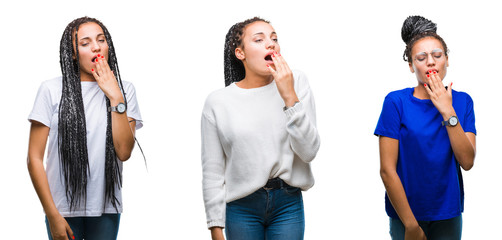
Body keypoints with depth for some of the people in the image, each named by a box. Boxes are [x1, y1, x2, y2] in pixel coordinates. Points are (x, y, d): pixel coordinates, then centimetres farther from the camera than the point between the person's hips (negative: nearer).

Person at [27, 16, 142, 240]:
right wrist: (52, 215, -7)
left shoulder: (124, 90, 3)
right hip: (64, 208, -2)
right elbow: (34, 158, -3)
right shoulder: (52, 90, -4)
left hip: (107, 207, 2)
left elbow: (123, 152, -8)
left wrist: (115, 97, -11)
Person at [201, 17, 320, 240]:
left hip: (288, 204, 1)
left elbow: (309, 151, -9)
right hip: (242, 207, 0)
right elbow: (212, 173, 0)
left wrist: (289, 97, -16)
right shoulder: (218, 102, -4)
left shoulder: (296, 83, -2)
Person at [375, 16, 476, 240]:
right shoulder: (396, 102, -9)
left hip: (448, 214, 3)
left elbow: (467, 161, -9)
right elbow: (387, 170, -12)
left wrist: (448, 112, -15)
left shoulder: (462, 101, 1)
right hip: (406, 211, -3)